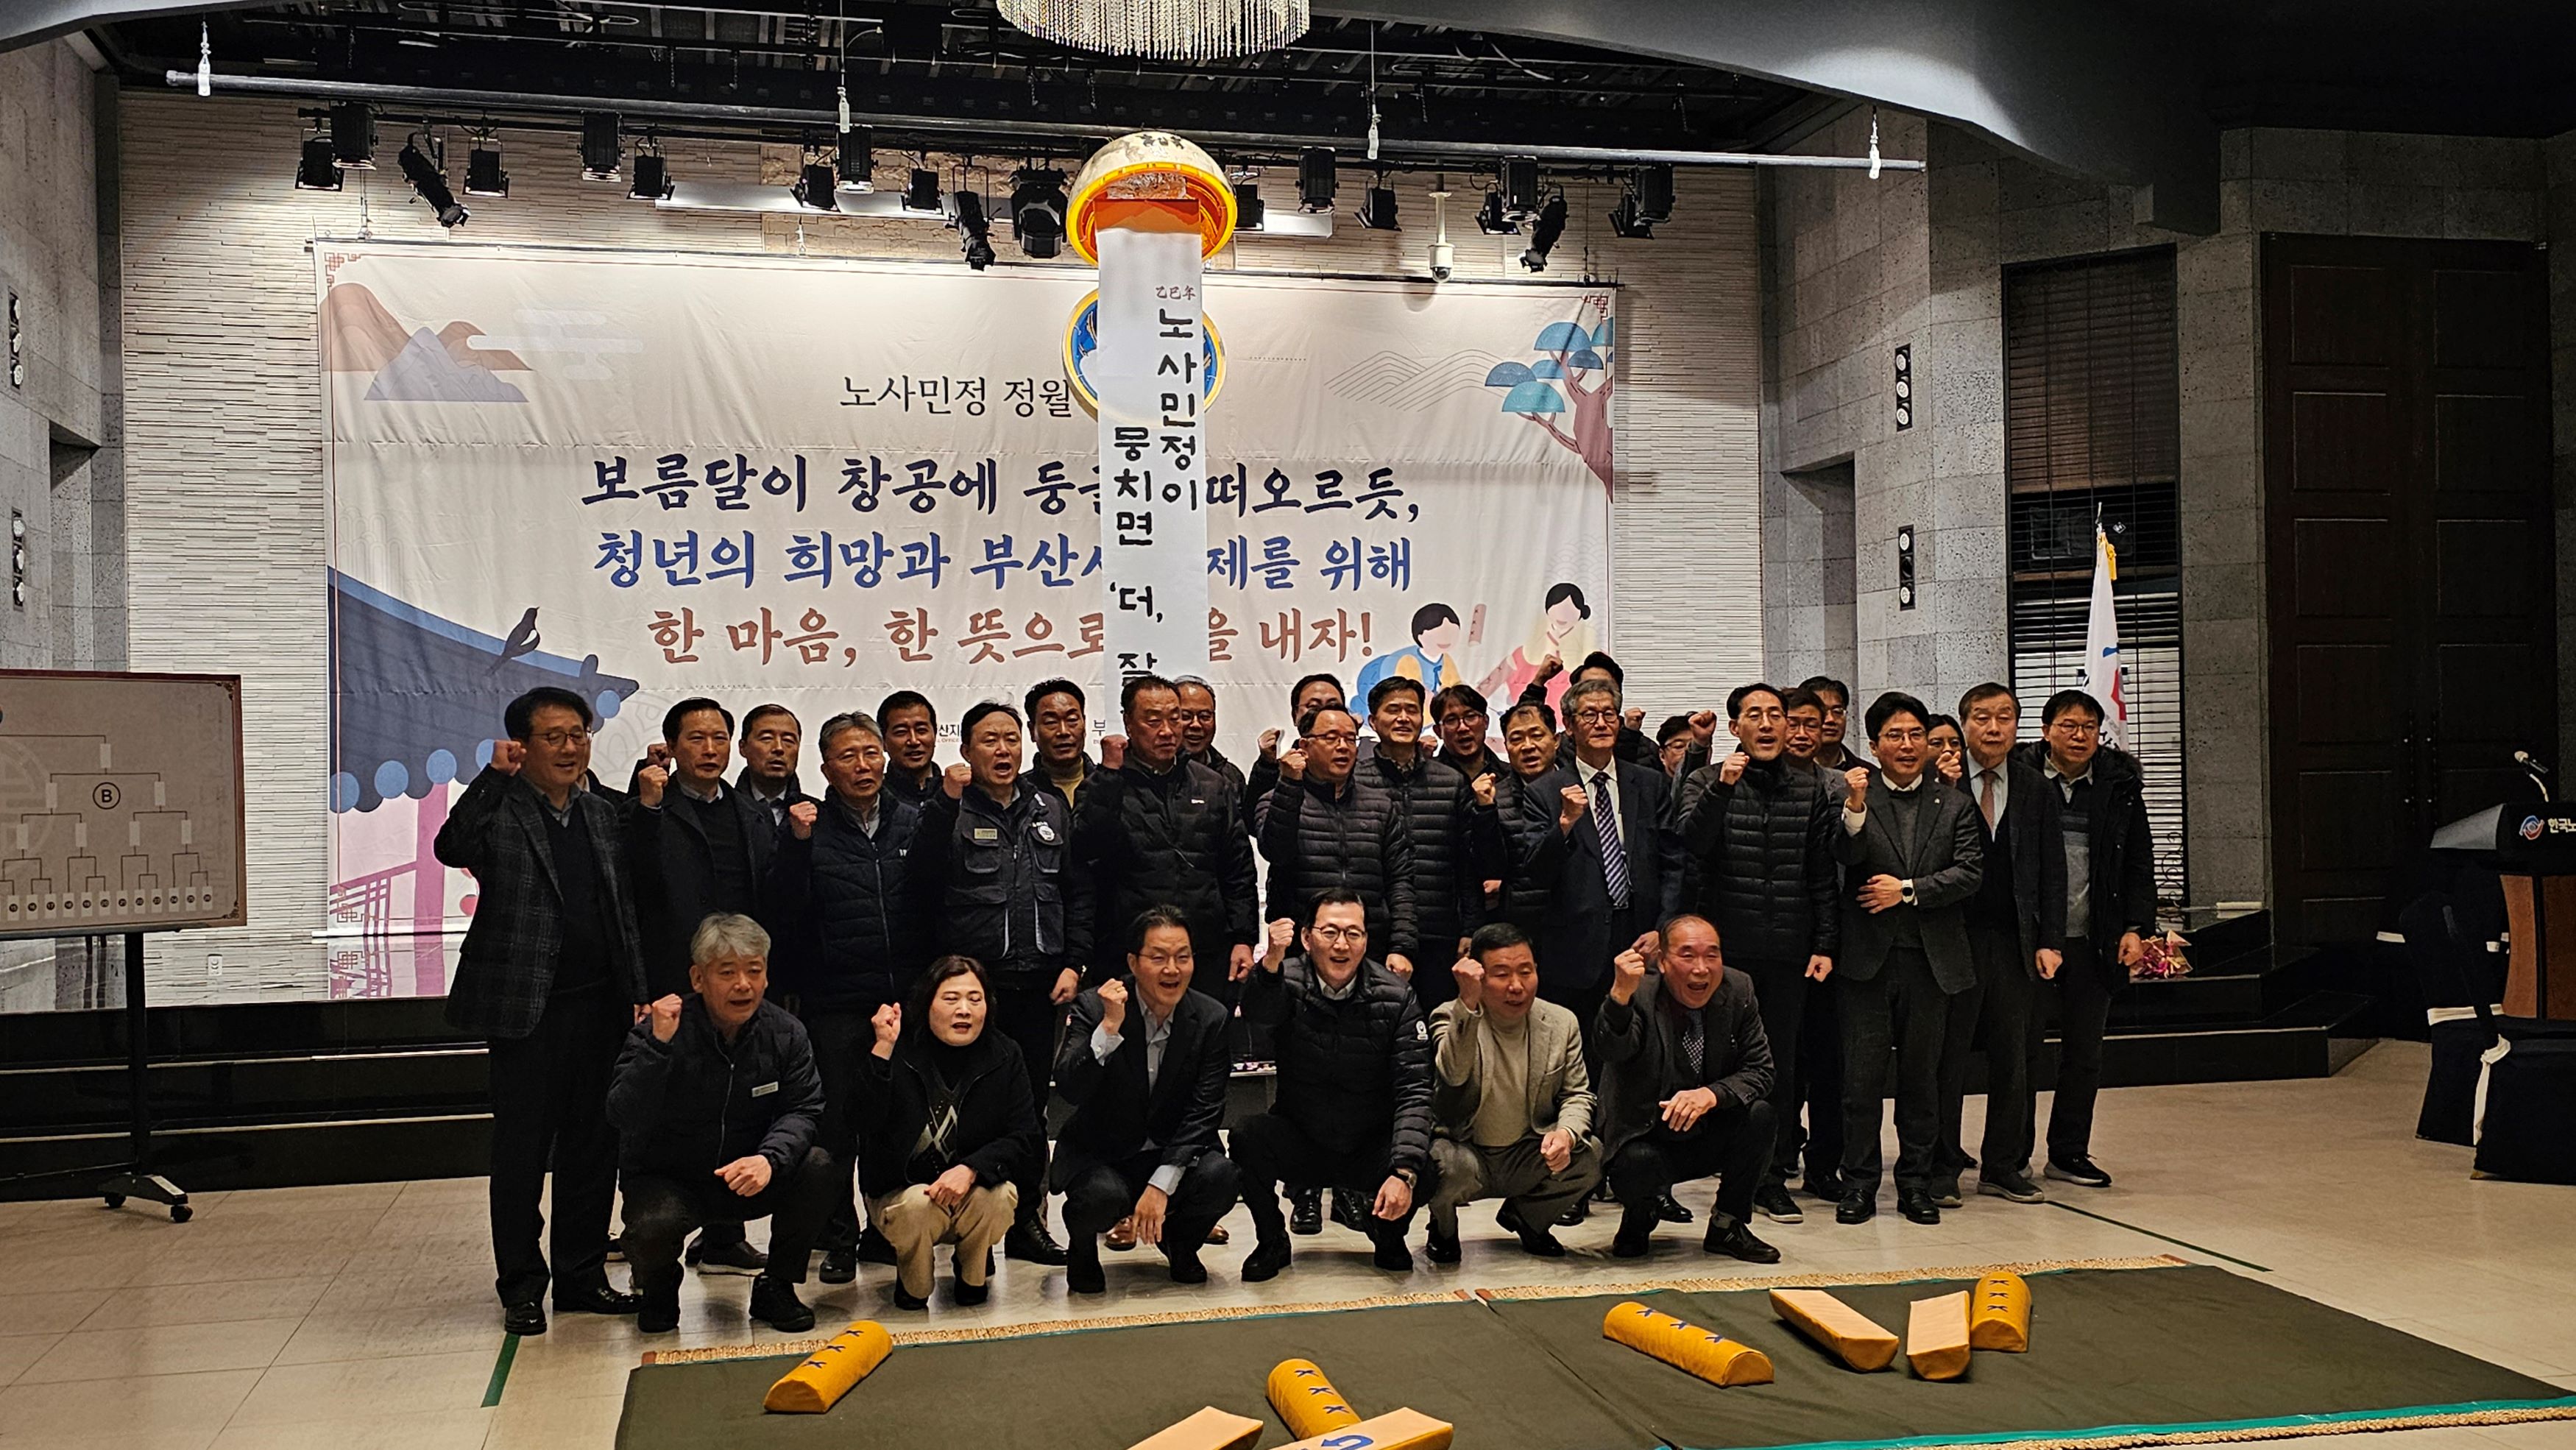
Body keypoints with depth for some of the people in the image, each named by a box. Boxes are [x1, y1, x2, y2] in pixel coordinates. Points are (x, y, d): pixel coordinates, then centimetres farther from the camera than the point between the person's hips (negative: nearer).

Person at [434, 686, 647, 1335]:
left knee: (594, 1145, 11)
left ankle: (582, 1275, 22)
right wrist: (493, 776, -26)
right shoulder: (499, 811, -4)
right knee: (521, 1148, 3)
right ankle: (521, 1286, 15)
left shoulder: (602, 814, 13)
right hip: (526, 1007, -5)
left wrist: (638, 994, 10)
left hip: (598, 1006, 5)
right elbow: (452, 849, -27)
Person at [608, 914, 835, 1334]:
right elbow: (624, 1118, -25)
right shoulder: (658, 1031, -16)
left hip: (749, 1178, 3)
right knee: (652, 1227, -34)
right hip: (666, 1180, -3)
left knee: (819, 1170, -23)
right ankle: (659, 1288, 7)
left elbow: (803, 1109, -10)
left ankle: (777, 1287, 1)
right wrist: (658, 1046, -37)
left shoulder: (785, 1032, -6)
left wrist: (770, 1158, -31)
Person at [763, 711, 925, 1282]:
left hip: (905, 995, 2)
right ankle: (839, 1238, 16)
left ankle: (886, 1230, 23)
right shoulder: (811, 825, 1)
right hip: (835, 1002, -2)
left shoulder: (911, 821, 7)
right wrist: (797, 844, -17)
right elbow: (786, 913, -8)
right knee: (837, 1122, 4)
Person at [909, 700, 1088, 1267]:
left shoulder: (1052, 810, 13)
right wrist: (946, 801, -22)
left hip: (1040, 987, 4)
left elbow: (1078, 892, 13)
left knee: (1032, 1103, 9)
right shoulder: (951, 810, 1)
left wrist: (1074, 963, 3)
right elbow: (923, 879, -16)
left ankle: (1027, 1220, 19)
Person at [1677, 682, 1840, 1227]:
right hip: (1727, 947, -2)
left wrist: (1825, 944, 4)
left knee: (1782, 1064, 6)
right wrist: (1721, 788, -25)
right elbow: (1691, 842, -14)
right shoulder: (1707, 782, 3)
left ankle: (1772, 1176, 14)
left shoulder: (1811, 788, 8)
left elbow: (1824, 875, 9)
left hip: (1789, 951, 2)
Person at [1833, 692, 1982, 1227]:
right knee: (1862, 1075, 0)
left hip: (1931, 957, 2)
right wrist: (1855, 807, -29)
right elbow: (1846, 856, -13)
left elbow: (1970, 873, -1)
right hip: (1868, 958, -2)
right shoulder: (1855, 797, 2)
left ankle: (1915, 1182, 20)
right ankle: (1859, 1183, 10)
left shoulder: (1954, 805, 9)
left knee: (1921, 1075, 10)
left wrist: (1908, 890, -10)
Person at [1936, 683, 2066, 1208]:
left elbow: (2052, 871, 9)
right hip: (1954, 936, -4)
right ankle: (1942, 1169, 12)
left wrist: (2050, 942, 3)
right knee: (1948, 1056, 2)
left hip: (2015, 940, 4)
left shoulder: (2036, 788, 9)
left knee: (2014, 1057, 9)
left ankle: (2004, 1167, 20)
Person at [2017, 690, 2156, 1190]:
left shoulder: (2119, 784, 6)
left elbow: (2139, 862, 10)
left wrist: (2135, 928, 2)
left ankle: (2069, 1152, 22)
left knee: (2084, 1051, 10)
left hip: (2092, 940, 3)